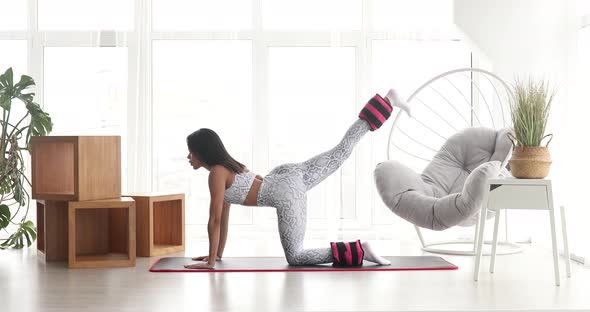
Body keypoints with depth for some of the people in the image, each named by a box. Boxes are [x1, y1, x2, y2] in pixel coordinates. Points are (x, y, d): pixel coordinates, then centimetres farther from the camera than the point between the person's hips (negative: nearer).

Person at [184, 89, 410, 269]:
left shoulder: (216, 174, -8)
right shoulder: (226, 164, 18)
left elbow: (215, 219, -10)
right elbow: (224, 214, 24)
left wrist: (211, 261, -5)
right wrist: (219, 254, 26)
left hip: (287, 195, -9)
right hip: (288, 176, 9)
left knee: (295, 257, -5)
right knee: (342, 150, 13)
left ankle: (358, 251, -14)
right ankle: (386, 101, 10)